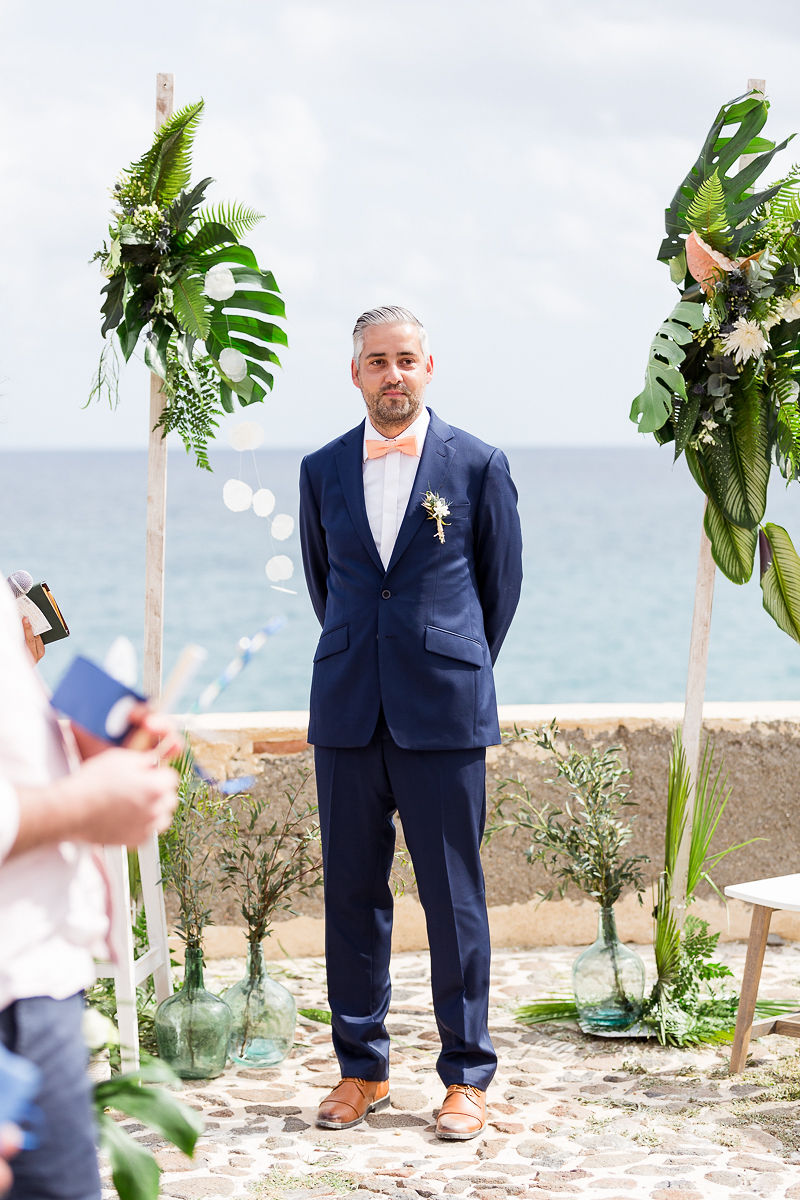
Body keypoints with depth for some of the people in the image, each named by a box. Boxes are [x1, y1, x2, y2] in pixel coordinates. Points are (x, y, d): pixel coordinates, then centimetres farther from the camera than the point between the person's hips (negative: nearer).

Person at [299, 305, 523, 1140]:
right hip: (347, 716, 3)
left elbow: (501, 584, 11)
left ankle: (467, 1076, 11)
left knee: (454, 897, 0)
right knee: (352, 892, 6)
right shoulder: (322, 471, 9)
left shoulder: (478, 466, 1)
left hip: (444, 717, -3)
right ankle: (361, 1069, 18)